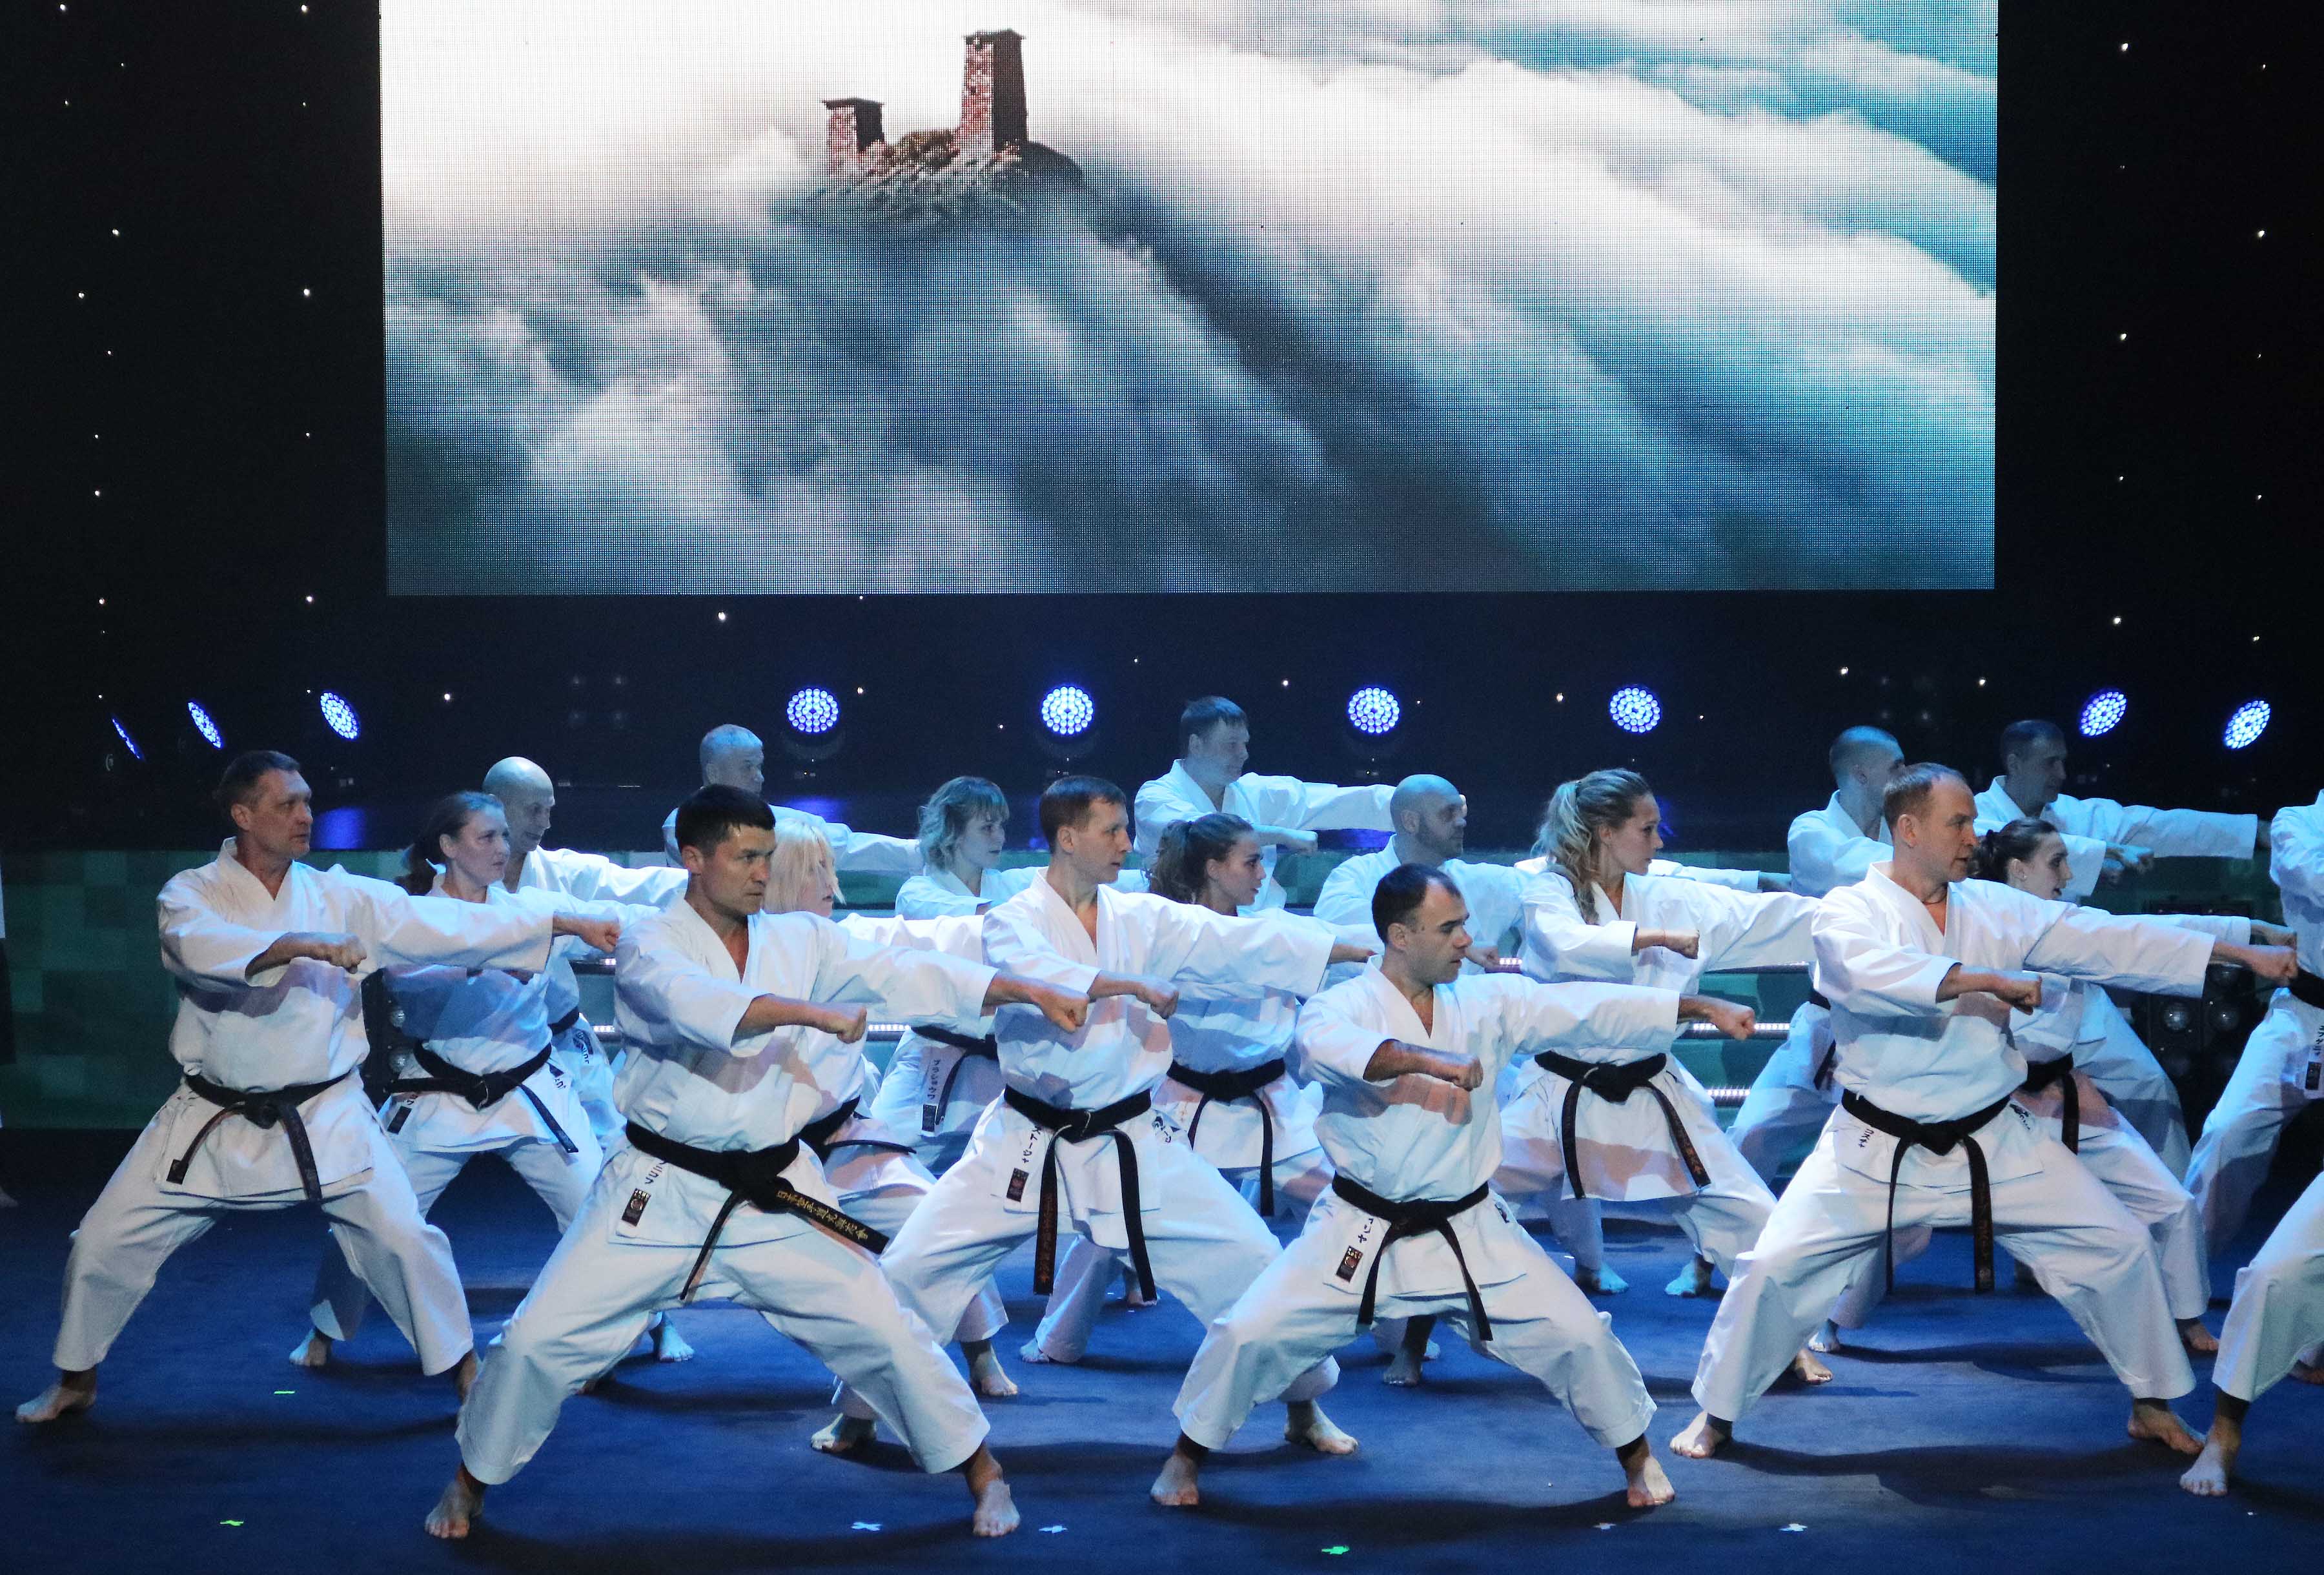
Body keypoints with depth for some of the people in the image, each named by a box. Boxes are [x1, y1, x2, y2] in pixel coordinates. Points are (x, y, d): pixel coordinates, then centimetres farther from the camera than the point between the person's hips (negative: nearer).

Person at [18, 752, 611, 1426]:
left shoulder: (338, 896, -2)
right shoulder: (191, 893, -6)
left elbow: (445, 923, -10)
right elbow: (199, 946, -30)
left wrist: (565, 922, -19)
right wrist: (297, 945, -44)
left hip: (323, 1117, 0)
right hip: (215, 1119, 0)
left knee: (405, 1237, -7)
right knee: (104, 1243, 1)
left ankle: (464, 1372, 13)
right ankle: (76, 1380, 25)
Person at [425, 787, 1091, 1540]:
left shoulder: (801, 940, 2)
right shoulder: (649, 946, -10)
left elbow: (907, 973, -6)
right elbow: (696, 1004, -32)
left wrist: (1027, 990, -17)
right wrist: (810, 1012, -45)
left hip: (776, 1192, 2)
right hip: (660, 1190, -2)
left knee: (882, 1328, 0)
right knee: (540, 1339, -2)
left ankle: (980, 1470, 19)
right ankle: (472, 1479, 23)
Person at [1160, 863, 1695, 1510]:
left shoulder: (1489, 1002, -2)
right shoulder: (1344, 1005, -12)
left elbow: (1591, 1010, -4)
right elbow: (1321, 1045, -36)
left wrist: (1699, 1007, -10)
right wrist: (1426, 1060, -49)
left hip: (1470, 1234, 2)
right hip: (1359, 1234, -2)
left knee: (1576, 1333, -2)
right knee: (1247, 1333, -7)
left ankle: (1636, 1454, 24)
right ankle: (1188, 1455, 18)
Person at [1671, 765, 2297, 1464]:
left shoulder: (1995, 909, 2)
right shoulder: (1849, 911, -10)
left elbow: (2107, 940, -3)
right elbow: (1876, 971, -32)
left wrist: (2244, 954, -8)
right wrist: (1989, 980, -34)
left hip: (1994, 1143, 4)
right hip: (1878, 1146, -4)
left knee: (2117, 1243, 2)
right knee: (1777, 1263, -10)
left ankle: (2151, 1403, 23)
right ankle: (1717, 1413, 12)